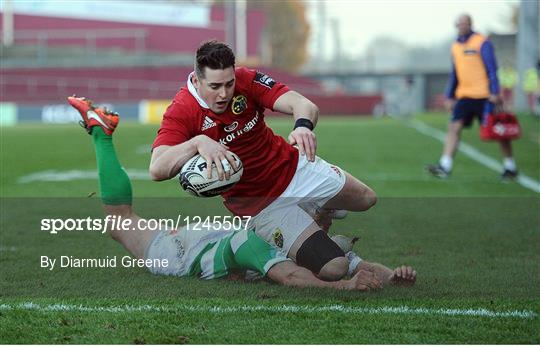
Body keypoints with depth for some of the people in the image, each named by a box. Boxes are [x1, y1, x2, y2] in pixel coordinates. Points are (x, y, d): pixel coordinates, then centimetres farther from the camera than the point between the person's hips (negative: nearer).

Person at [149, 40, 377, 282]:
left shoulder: (247, 81, -13)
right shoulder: (181, 112, -22)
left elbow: (304, 105, -25)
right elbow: (157, 170, -35)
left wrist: (303, 126, -49)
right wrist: (198, 142, -52)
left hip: (296, 168, 4)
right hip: (261, 204, -4)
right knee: (333, 269, -14)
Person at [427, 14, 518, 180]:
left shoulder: (482, 43, -7)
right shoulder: (456, 46, 14)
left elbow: (492, 69, -11)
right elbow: (455, 74, 21)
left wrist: (494, 93, -18)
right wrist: (449, 97, 18)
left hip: (484, 96, -6)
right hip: (464, 96, 6)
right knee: (454, 127, -6)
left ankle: (510, 167, 12)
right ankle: (444, 167, -10)